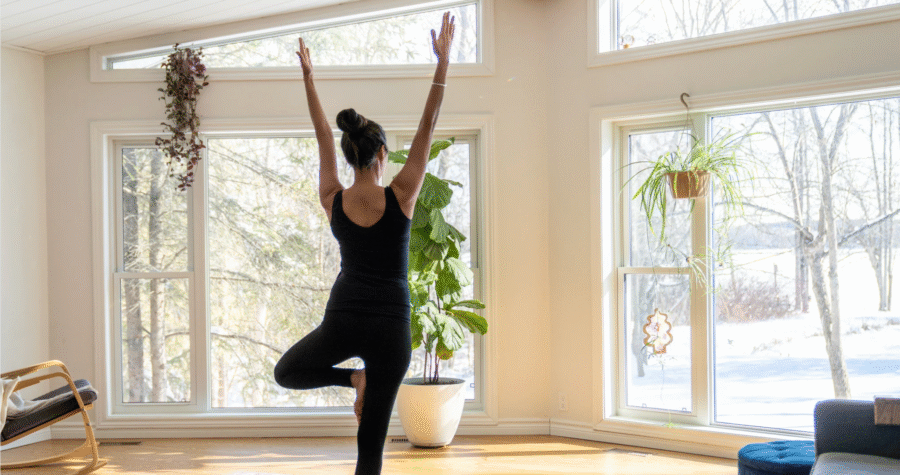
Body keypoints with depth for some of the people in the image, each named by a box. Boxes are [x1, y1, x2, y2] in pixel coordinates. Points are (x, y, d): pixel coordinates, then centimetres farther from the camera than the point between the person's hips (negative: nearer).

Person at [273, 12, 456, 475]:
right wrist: (442, 62, -5)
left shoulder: (333, 200, -3)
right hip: (390, 325, -1)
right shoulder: (399, 197, -10)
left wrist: (308, 76, 19)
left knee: (286, 372, 30)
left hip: (342, 319, 2)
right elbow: (426, 129, -7)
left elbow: (323, 137, 9)